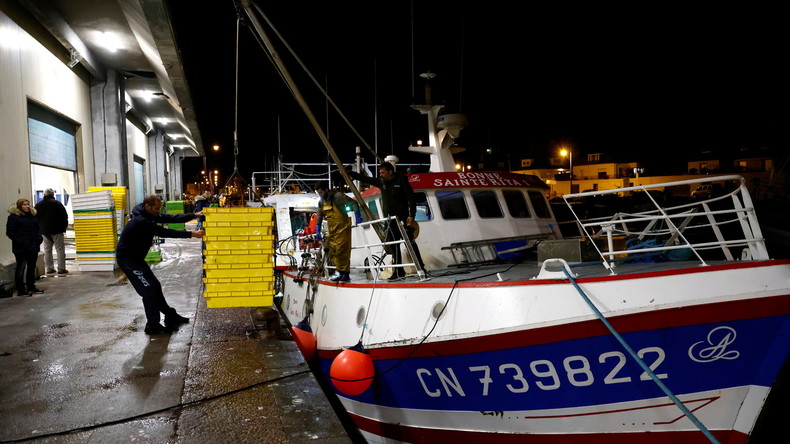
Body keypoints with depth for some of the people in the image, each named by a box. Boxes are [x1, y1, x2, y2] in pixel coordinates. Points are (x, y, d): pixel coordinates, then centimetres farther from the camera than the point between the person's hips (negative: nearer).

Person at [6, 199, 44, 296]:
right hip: (21, 248, -7)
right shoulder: (13, 217, -6)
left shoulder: (33, 216, 14)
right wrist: (19, 241, -18)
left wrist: (39, 237, 6)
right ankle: (21, 290, 2)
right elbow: (10, 232, -9)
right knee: (21, 268, -3)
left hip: (33, 247, 7)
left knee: (32, 267, 13)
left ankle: (31, 287, 24)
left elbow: (38, 229, 23)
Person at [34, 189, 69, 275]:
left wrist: (39, 229, 17)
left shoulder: (38, 205, 8)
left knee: (47, 250, 10)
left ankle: (49, 269, 10)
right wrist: (64, 227, 3)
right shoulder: (57, 204, -8)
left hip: (44, 231, 5)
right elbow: (64, 217, -9)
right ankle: (61, 269, -4)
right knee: (60, 249, -2)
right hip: (57, 231, -5)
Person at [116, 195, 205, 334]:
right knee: (148, 289, -11)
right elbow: (164, 232, -31)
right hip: (126, 259, -10)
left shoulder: (150, 216, 2)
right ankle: (152, 325, -3)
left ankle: (171, 316, 24)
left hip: (136, 257, 10)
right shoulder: (141, 221, -27)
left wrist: (194, 215, -8)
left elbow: (172, 218, 0)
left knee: (155, 286, 13)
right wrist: (191, 234, -31)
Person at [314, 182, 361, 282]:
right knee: (333, 251, 7)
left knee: (342, 250, -9)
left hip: (342, 227, -8)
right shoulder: (321, 202, 9)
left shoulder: (337, 196, -14)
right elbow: (319, 217, 14)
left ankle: (345, 274, -4)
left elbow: (353, 203, -14)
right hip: (331, 229, 8)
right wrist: (318, 231, 6)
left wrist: (358, 217, -20)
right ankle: (339, 271, 15)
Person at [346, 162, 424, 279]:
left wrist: (411, 216, -17)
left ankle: (421, 267, -1)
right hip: (390, 219, 6)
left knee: (410, 241, -7)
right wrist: (349, 173, 14)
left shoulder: (401, 181, -5)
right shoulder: (381, 182, 11)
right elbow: (365, 179, 17)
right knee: (393, 244, 5)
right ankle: (399, 271, 10)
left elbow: (411, 198, -9)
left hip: (403, 218, -6)